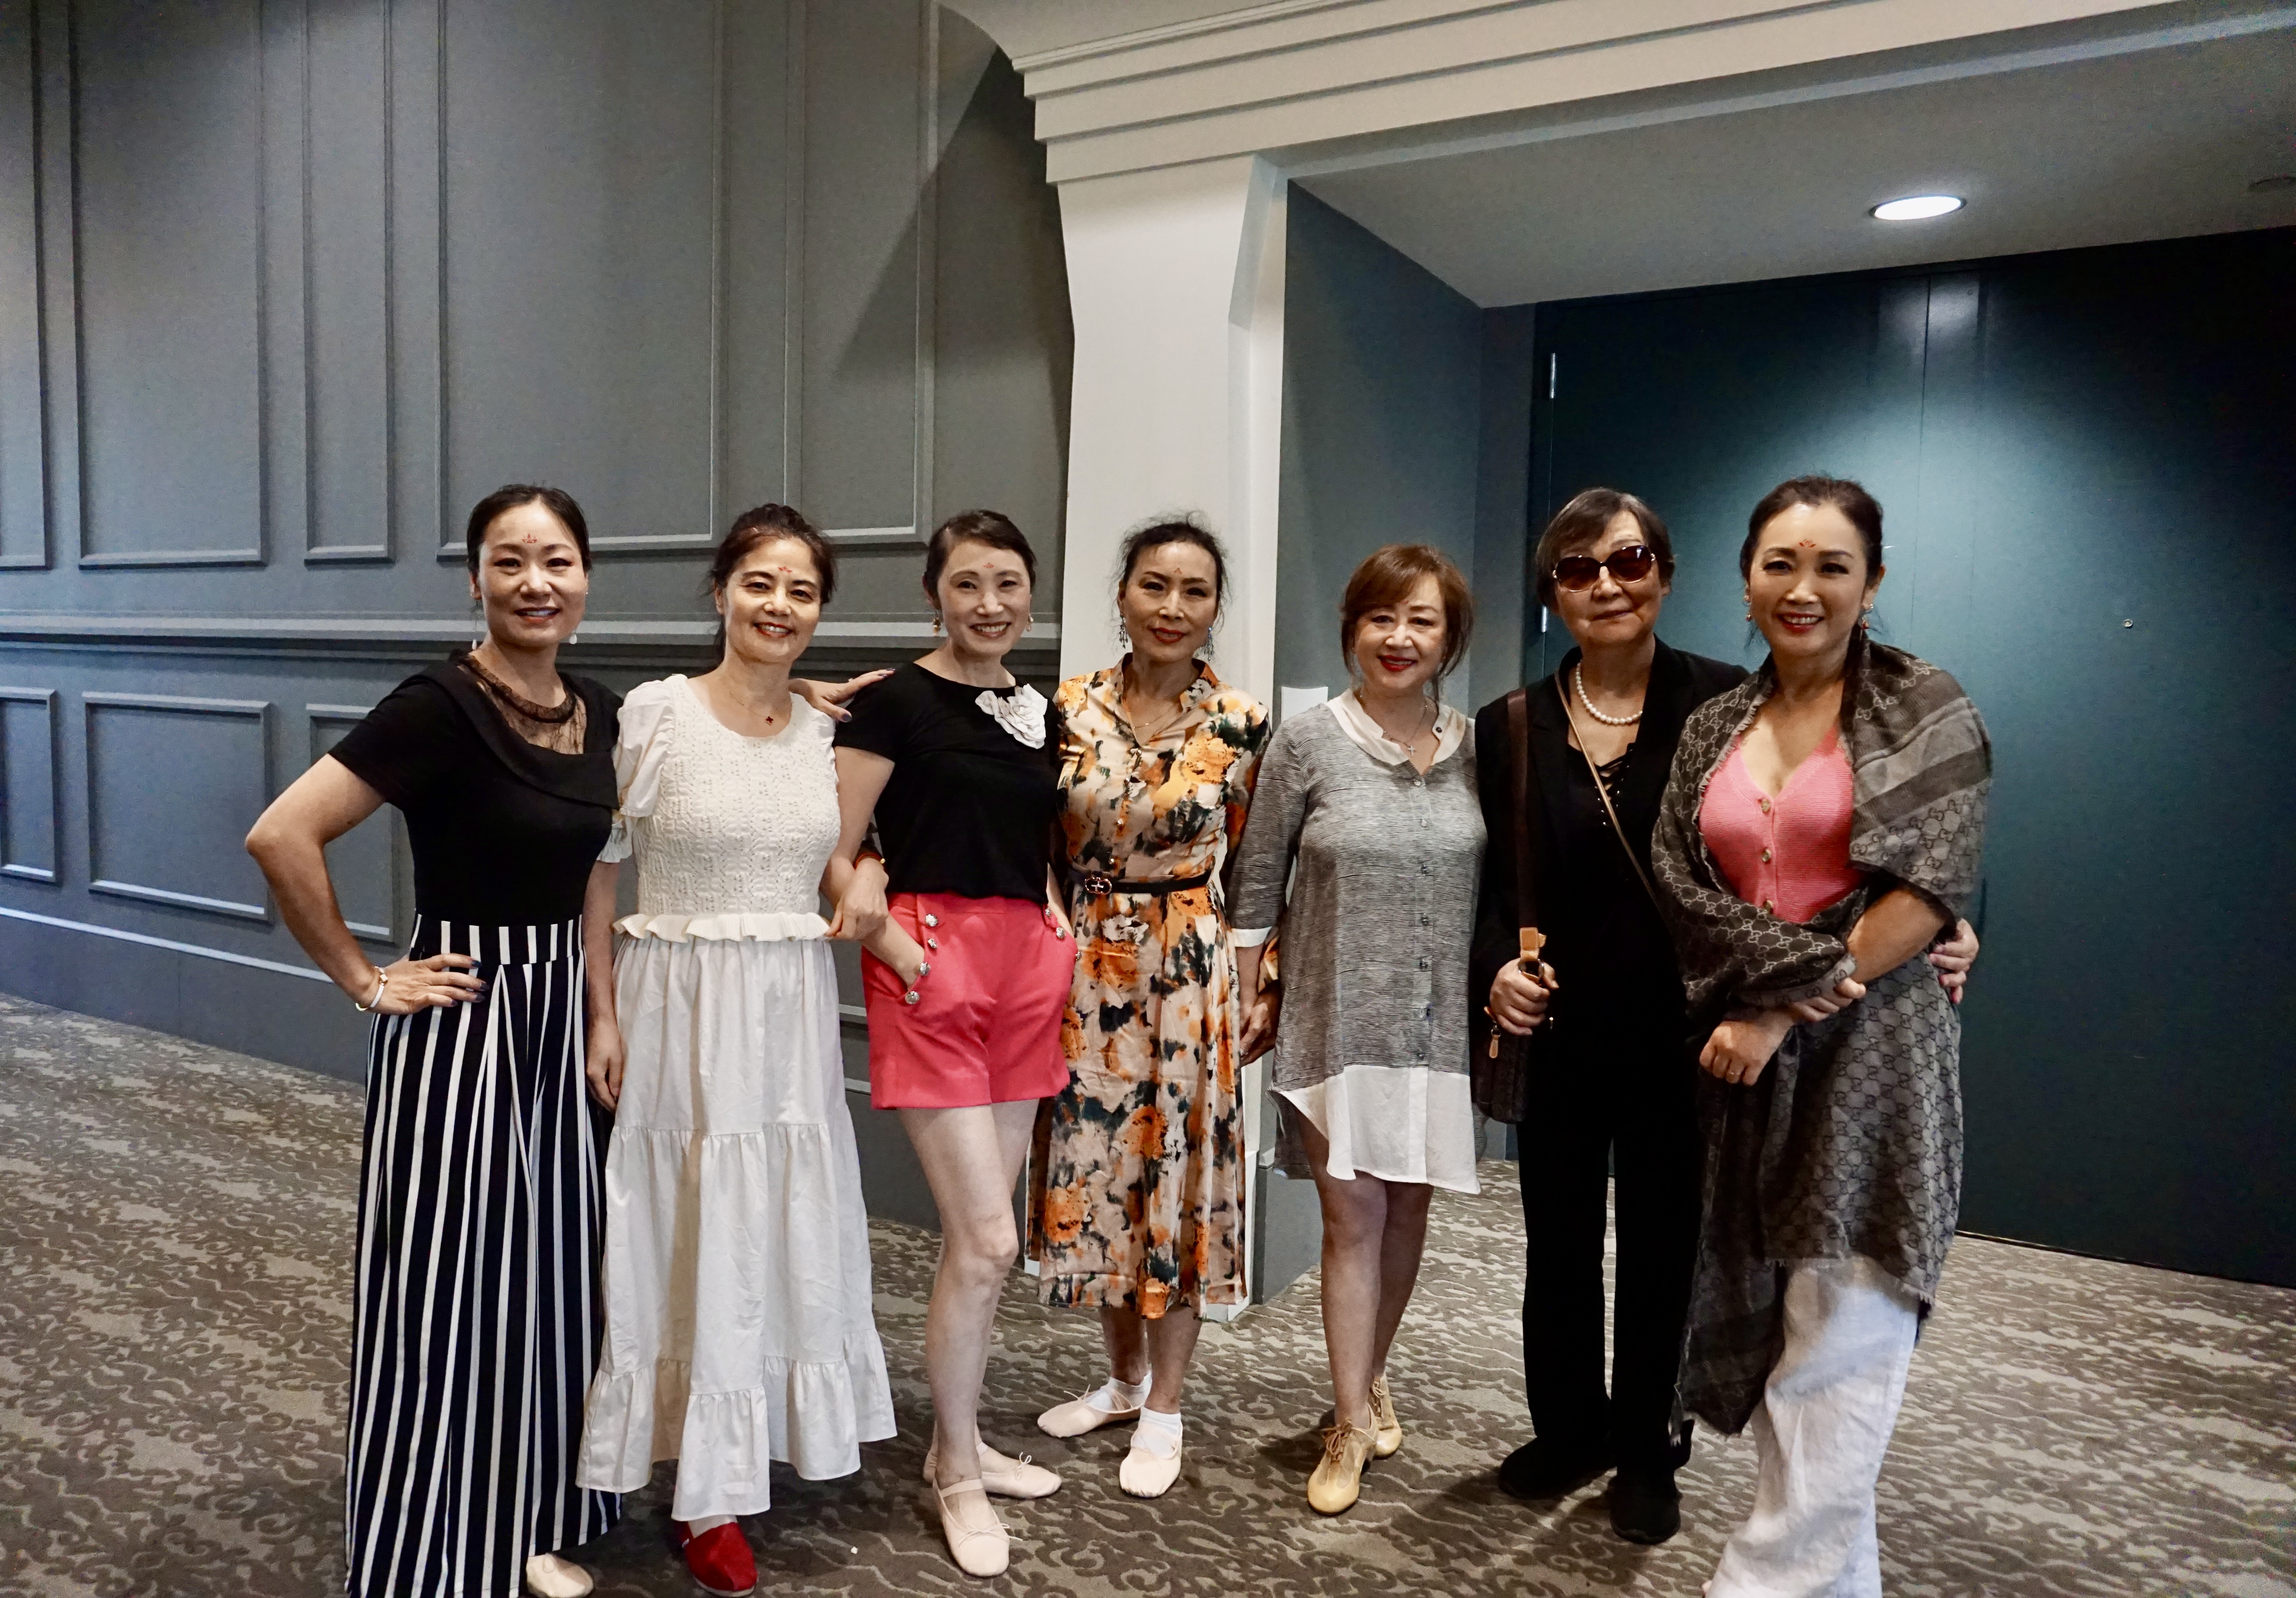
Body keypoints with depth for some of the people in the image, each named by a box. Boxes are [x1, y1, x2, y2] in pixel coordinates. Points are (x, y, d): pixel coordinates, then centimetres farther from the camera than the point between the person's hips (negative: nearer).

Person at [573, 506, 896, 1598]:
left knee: (782, 1230, 13)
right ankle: (708, 1500, 23)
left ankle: (744, 1457, 35)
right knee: (695, 1235, 5)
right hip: (681, 1009, -4)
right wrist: (599, 1016, -10)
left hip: (793, 1016, 5)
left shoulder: (830, 730, 5)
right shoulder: (653, 712, -8)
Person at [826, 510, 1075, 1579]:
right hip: (934, 966, -6)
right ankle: (956, 1473, 16)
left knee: (984, 1234, 14)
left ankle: (959, 1441, 31)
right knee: (985, 1241, -5)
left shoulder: (1040, 714, 13)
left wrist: (1055, 927, 9)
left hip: (1026, 967, 6)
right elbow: (831, 853, -9)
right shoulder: (897, 702, -6)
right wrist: (894, 945, -16)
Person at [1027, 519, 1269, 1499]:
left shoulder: (1243, 726, -4)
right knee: (1097, 1172, 12)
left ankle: (1163, 1411, 24)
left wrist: (1264, 983, 2)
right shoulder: (1068, 708, -1)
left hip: (1190, 975, -2)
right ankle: (1123, 1378, 34)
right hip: (1087, 968, 2)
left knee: (1178, 1177, 6)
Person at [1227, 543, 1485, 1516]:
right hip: (1336, 1020, -3)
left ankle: (1370, 1377, 35)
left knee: (1407, 1210, 13)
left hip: (1437, 1021, 3)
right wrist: (1251, 994, 1)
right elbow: (1259, 878, -1)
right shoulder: (1306, 741, -6)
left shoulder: (1475, 749, 2)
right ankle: (1353, 1423, 16)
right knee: (1352, 1216, 0)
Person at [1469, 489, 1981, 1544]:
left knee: (1663, 1256, 14)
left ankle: (1647, 1457, 34)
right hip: (1558, 1038, 2)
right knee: (1558, 1248, 16)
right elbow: (1484, 884, 2)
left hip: (1683, 1040, -2)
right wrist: (1495, 970, -16)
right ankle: (1568, 1432, 38)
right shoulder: (1511, 726, 0)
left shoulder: (1727, 705, -7)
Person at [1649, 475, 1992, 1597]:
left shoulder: (1926, 711, -2)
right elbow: (1682, 887, 1)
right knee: (1767, 1323, 10)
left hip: (1869, 1058, -4)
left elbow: (1929, 889, -11)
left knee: (1837, 1344, -2)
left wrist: (1782, 1013, -13)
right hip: (1747, 1060, 5)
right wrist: (1811, 967, -15)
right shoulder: (1714, 728, 11)